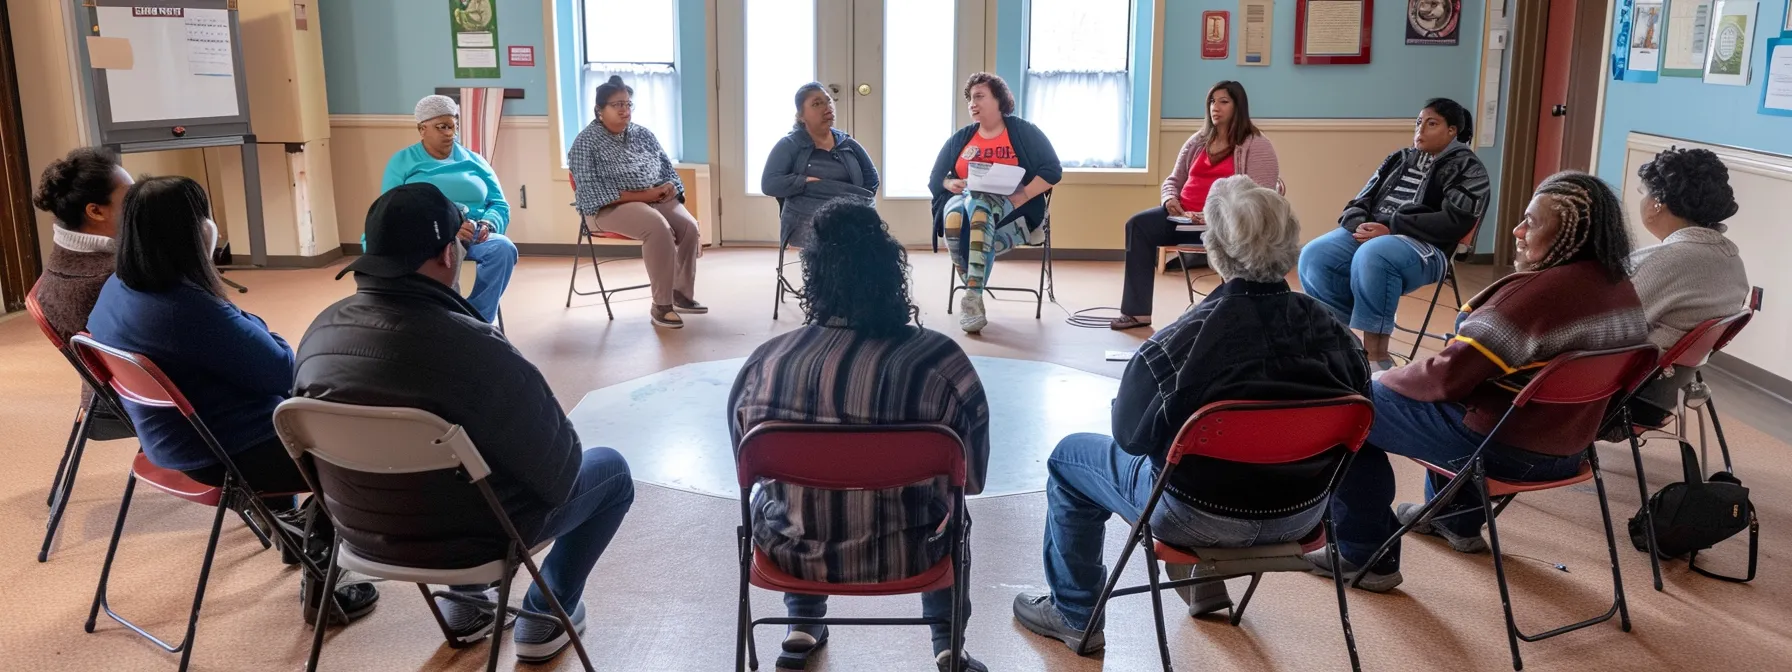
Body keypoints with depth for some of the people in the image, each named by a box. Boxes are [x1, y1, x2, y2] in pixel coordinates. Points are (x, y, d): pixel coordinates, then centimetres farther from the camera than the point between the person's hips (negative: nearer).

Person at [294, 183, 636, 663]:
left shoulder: (321, 330, -11)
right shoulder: (473, 348, -33)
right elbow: (556, 467, -21)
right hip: (464, 536, -6)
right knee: (611, 469, 16)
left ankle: (464, 603, 33)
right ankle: (544, 618, 19)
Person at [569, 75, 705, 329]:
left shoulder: (643, 134, 12)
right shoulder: (586, 143, -6)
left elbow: (668, 168, 17)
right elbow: (592, 192, -16)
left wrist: (669, 187, -10)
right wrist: (641, 195, -21)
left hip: (656, 199, 6)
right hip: (610, 207, -6)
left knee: (688, 225, -23)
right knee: (658, 227, -33)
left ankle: (683, 294, -9)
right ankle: (661, 305, -27)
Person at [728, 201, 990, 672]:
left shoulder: (764, 362, -12)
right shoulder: (939, 361, -19)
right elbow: (971, 479, -7)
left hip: (791, 549, 2)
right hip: (905, 555, -1)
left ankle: (802, 631, 39)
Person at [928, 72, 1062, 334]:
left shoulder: (1023, 132, 7)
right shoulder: (960, 138, 18)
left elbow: (1052, 170, -2)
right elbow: (935, 178, 18)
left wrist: (1023, 195, -16)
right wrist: (950, 184, -6)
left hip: (1011, 211, -3)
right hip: (963, 201, 3)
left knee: (979, 204, -39)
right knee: (955, 213, -36)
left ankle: (973, 295, -46)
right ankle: (974, 296, -31)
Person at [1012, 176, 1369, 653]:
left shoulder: (1185, 339, -26)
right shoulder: (1328, 326, -11)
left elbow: (1130, 434, -14)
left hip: (1203, 518, -5)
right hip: (1303, 512, 6)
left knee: (1069, 458, 17)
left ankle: (1075, 616, 27)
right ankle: (1205, 577, 44)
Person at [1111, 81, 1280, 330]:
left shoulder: (1256, 146, -1)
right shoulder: (1197, 142, 19)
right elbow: (1173, 180, 25)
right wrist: (1170, 200, -1)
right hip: (1184, 216, 6)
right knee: (1138, 225, -18)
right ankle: (1137, 311, -18)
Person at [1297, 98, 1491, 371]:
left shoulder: (1466, 168, 5)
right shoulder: (1399, 160, 24)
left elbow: (1454, 221, -10)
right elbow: (1362, 201, 18)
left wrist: (1391, 228, -17)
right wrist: (1359, 224, -8)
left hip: (1424, 246, -6)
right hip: (1369, 233, 6)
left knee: (1371, 257, -40)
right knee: (1314, 256, -23)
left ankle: (1376, 353, -32)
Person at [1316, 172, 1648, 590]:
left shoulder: (1537, 292, -27)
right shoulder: (1619, 284, 1)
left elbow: (1448, 375, -26)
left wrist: (1389, 379, -6)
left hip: (1506, 450, -9)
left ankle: (1365, 557, 7)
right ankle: (1457, 519, 44)